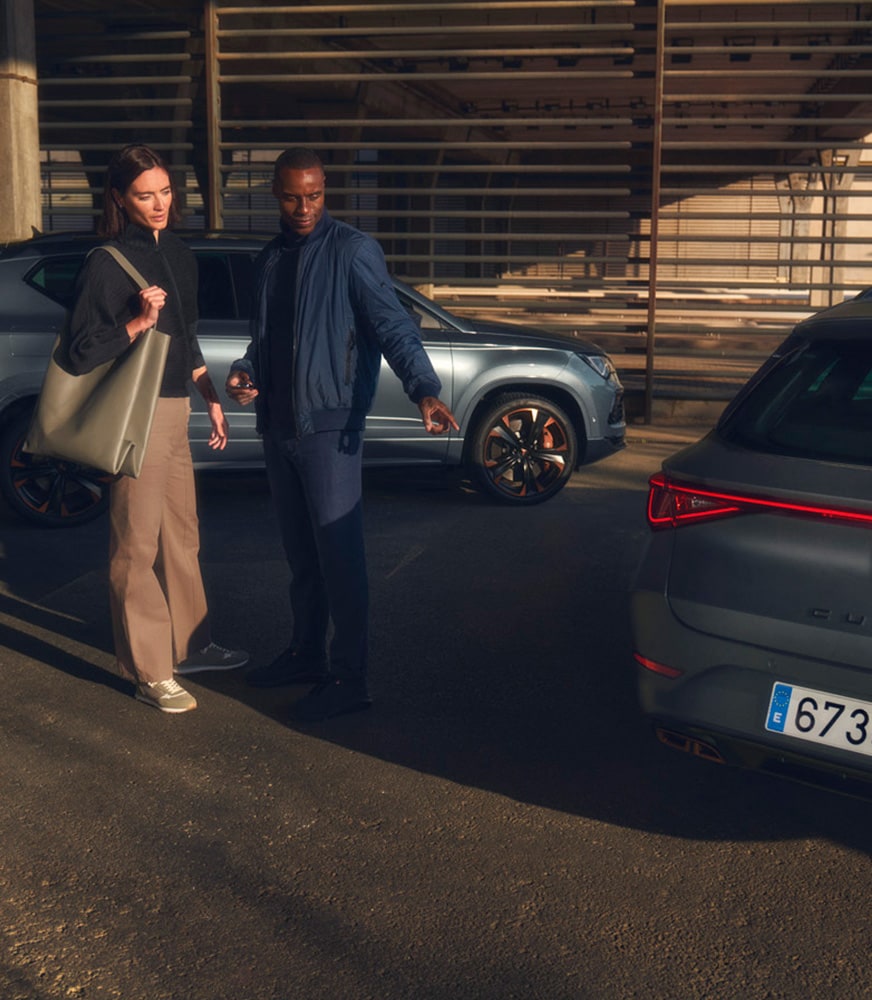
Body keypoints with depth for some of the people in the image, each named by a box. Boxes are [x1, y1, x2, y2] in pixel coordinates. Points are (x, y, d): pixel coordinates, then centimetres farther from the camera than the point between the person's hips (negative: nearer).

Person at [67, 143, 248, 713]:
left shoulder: (178, 254, 11)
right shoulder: (107, 263, -12)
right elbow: (82, 354, -14)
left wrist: (212, 400, 21)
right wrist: (138, 322, -25)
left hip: (175, 410, 8)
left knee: (182, 536, 17)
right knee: (138, 545, -1)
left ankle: (191, 645, 31)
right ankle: (149, 672, 7)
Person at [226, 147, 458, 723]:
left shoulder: (352, 251, -7)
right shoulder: (271, 259, 15)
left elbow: (393, 325, -16)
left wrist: (425, 388, -32)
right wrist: (245, 373, 2)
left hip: (329, 426, -7)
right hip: (278, 425, 7)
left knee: (339, 553, -6)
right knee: (300, 551, 16)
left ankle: (348, 678, 0)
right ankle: (306, 654, 29)